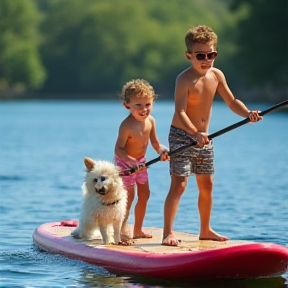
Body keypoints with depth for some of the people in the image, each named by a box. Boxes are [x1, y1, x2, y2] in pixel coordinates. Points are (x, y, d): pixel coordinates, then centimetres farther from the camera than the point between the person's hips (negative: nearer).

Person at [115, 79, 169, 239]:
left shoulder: (151, 120, -10)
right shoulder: (127, 126, -31)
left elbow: (155, 143, -2)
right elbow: (119, 149, -30)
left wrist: (162, 150, -23)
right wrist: (130, 160, -46)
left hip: (140, 161, 8)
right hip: (125, 162, -8)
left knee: (144, 194, 13)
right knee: (129, 196, -7)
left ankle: (138, 230, 26)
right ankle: (122, 231, 2)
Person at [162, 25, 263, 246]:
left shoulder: (217, 75, 1)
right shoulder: (185, 79, -19)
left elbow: (232, 101, 5)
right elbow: (180, 113, -27)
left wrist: (248, 114, -14)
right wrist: (195, 133, -41)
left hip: (203, 138, 7)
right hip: (182, 136, -7)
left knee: (206, 185, 13)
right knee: (179, 185, -12)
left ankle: (205, 230, 27)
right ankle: (168, 232, -11)